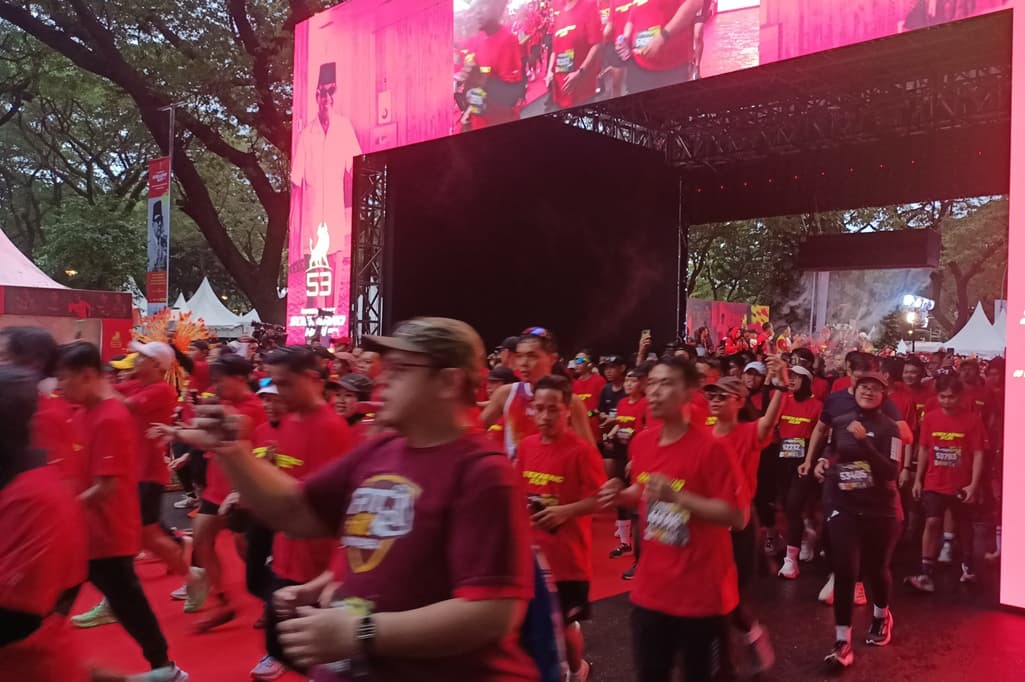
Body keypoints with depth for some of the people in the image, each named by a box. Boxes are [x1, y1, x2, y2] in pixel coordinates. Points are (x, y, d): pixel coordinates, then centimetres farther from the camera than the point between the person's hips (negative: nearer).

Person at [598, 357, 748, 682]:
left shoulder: (711, 448, -18)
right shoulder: (641, 443, 1)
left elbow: (737, 516, -19)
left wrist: (677, 496, -27)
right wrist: (622, 496, -4)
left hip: (701, 593, -5)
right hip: (650, 589, 5)